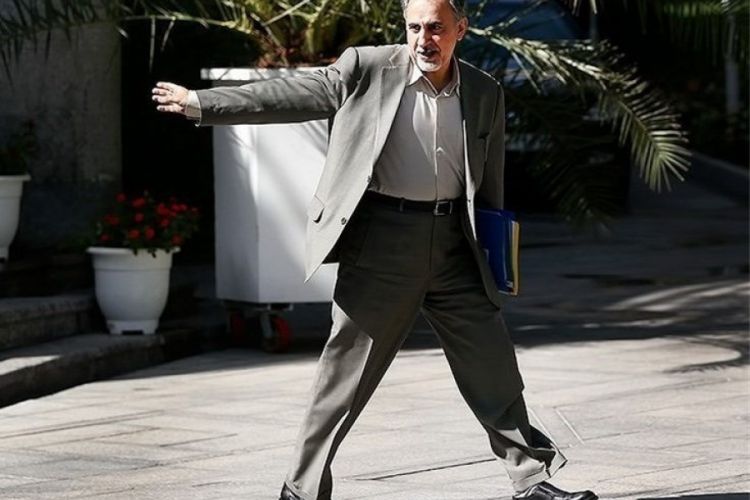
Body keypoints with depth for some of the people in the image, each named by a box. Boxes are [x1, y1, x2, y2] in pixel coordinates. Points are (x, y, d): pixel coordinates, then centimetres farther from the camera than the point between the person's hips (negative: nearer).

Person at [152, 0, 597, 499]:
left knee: (495, 371, 5)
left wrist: (493, 260, 14)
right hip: (382, 240, -3)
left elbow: (490, 187, 14)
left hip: (453, 244, 3)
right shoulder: (366, 70, -4)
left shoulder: (485, 94, 6)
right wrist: (198, 103, -2)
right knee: (345, 373, 0)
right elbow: (283, 97, 0)